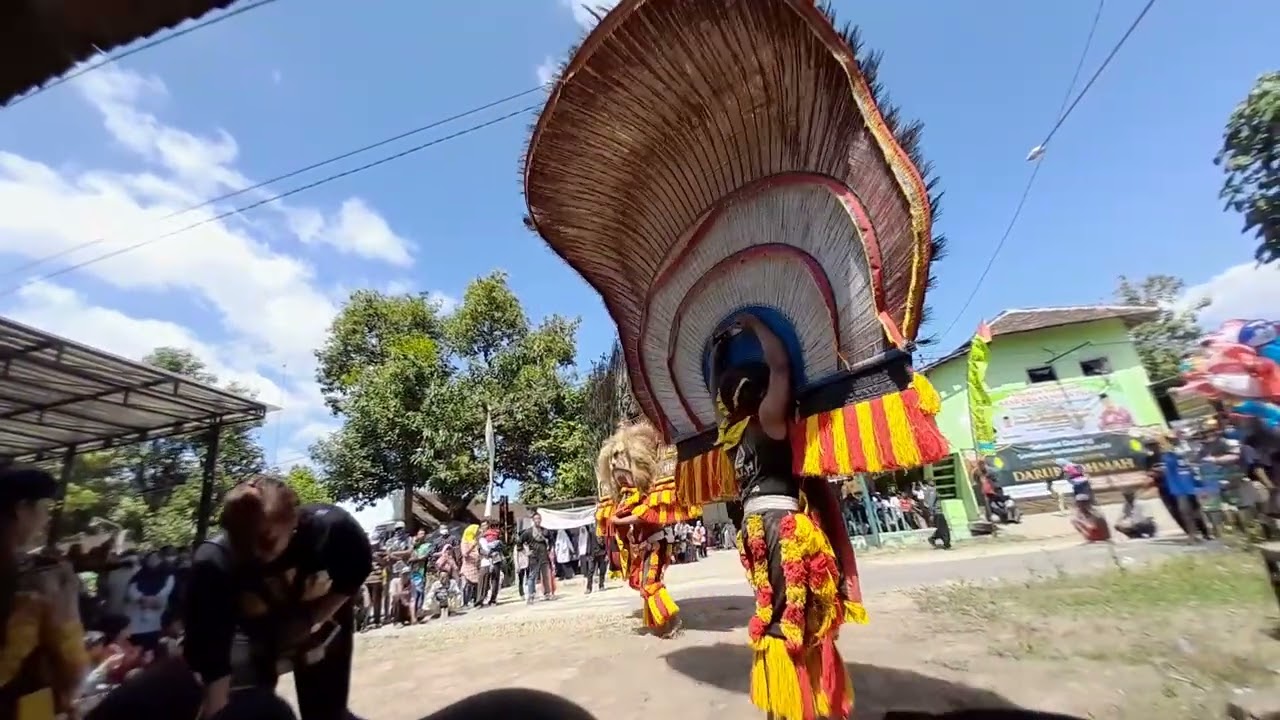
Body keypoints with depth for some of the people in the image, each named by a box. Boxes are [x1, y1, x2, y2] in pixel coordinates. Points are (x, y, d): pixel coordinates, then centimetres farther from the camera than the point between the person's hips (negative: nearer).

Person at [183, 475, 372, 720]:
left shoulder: (332, 526, -36)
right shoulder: (213, 564, -33)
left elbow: (353, 578, -15)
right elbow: (213, 658, -29)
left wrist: (310, 620, -24)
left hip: (322, 626, 0)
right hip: (257, 639, 1)